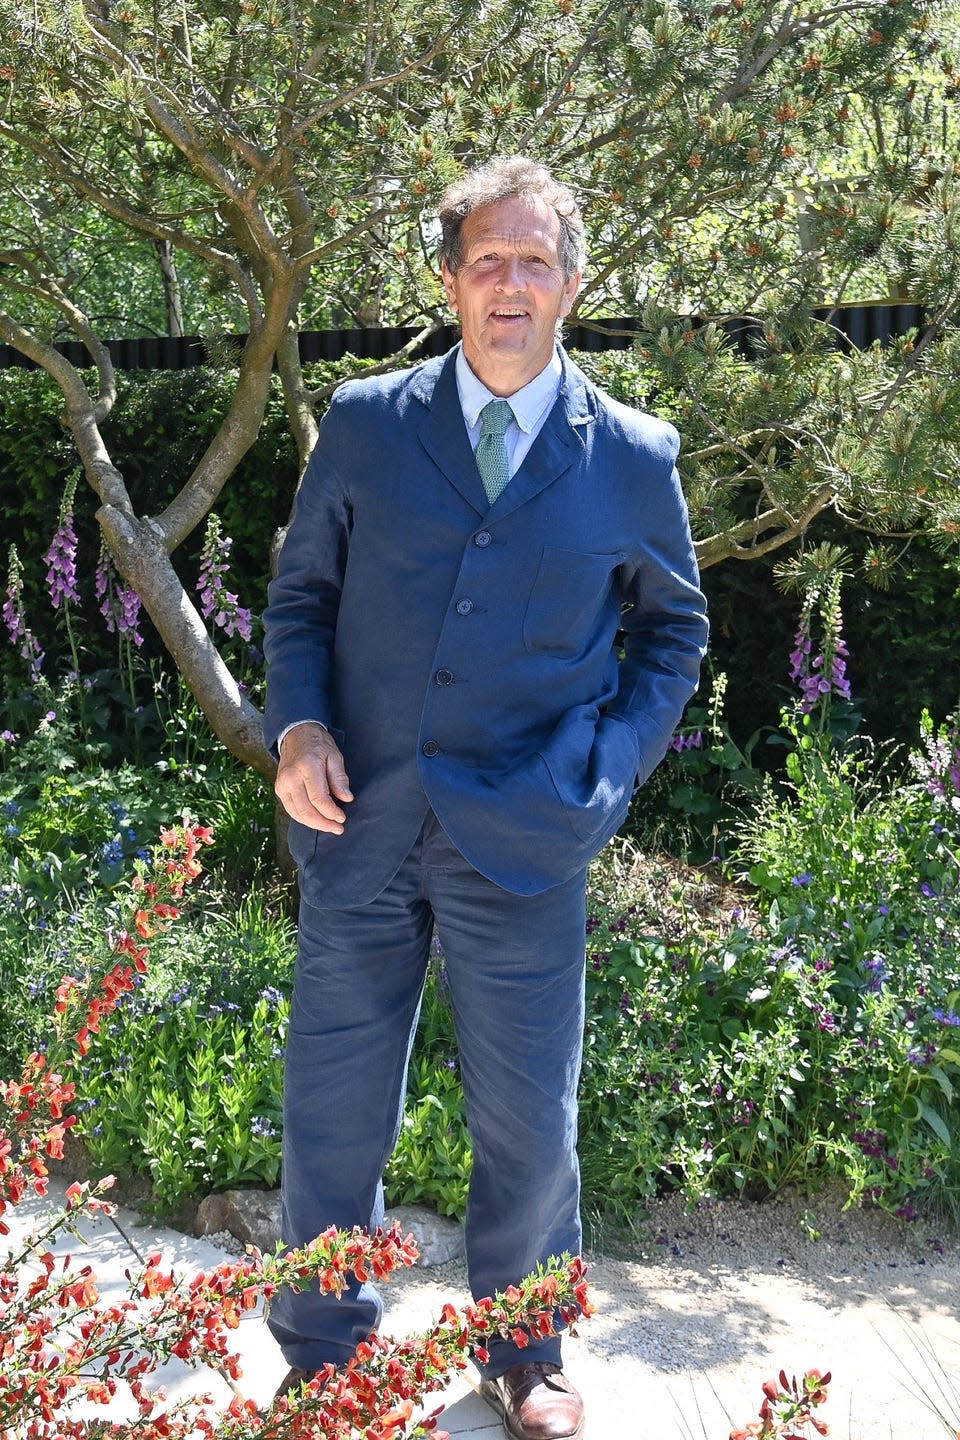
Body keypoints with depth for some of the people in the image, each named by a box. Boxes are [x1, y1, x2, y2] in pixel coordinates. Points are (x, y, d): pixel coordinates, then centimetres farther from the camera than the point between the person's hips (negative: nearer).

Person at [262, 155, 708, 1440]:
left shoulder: (633, 458, 4)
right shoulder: (364, 424, 5)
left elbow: (672, 628, 14)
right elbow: (301, 592, 11)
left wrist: (613, 765, 1)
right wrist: (298, 725, -5)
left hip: (525, 839, -1)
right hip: (360, 822, 1)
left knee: (528, 1121, 9)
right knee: (330, 1113, 10)